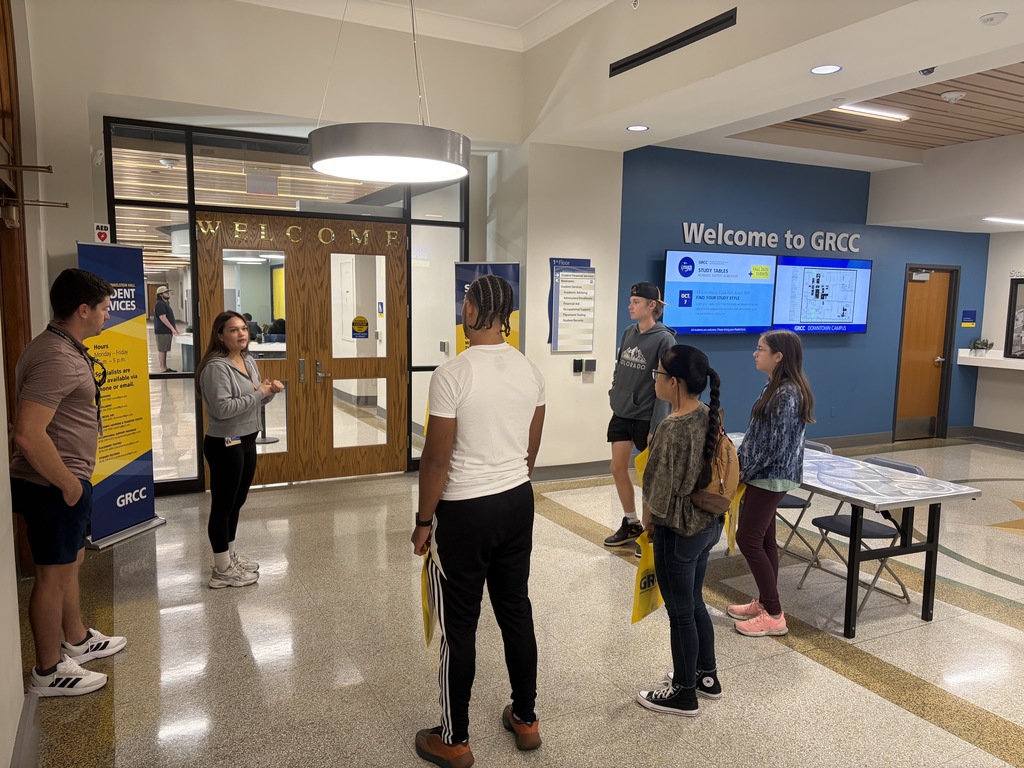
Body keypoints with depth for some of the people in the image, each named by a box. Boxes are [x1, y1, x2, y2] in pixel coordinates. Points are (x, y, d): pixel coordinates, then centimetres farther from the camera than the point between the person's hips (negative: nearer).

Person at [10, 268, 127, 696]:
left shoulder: (67, 350, 10)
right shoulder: (55, 359, -24)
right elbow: (27, 435, -31)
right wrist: (68, 484, -20)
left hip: (66, 482, 10)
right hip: (54, 486, -10)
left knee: (70, 564, 22)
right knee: (54, 575, 4)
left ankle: (78, 641, 39)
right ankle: (49, 672, 20)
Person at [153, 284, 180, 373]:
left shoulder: (165, 303, 18)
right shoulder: (160, 304, -14)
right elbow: (163, 318, -21)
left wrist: (175, 327, 18)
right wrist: (172, 328, -21)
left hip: (167, 331, 10)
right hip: (162, 331, -10)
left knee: (164, 350, 13)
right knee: (162, 350, -5)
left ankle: (165, 368, 19)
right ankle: (162, 369, -3)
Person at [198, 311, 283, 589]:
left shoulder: (249, 361, 9)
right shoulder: (216, 366, -19)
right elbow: (222, 408, -28)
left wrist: (270, 390, -3)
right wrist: (258, 394, -21)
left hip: (247, 440, 9)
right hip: (225, 444, -9)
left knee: (237, 502, 19)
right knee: (223, 504, 0)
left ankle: (230, 556, 34)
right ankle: (223, 571, 10)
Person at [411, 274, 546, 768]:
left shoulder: (453, 374, -19)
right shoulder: (530, 371, 1)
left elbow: (436, 458, -16)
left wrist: (423, 520, -4)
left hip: (464, 511, -6)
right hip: (518, 503, 7)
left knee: (459, 626, 8)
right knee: (516, 611, 18)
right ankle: (525, 719, 34)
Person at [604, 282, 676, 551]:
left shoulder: (664, 339, -13)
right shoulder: (628, 334, 5)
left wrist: (657, 425, -16)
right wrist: (614, 394, 5)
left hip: (646, 418, -6)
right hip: (621, 414, 6)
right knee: (618, 470, 10)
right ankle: (631, 525, 27)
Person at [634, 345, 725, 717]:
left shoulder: (672, 428, -27)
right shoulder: (710, 416, -1)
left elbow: (658, 488, -21)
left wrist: (648, 518, -3)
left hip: (678, 531, -8)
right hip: (708, 523, 9)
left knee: (680, 613, 10)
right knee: (695, 603, 24)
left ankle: (684, 693, 27)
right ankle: (707, 676, 41)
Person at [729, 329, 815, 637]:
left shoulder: (787, 393, -21)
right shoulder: (774, 388, 9)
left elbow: (777, 444, -22)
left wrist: (745, 471, -13)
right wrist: (738, 461, 11)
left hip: (771, 477, -10)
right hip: (765, 475, 10)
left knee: (748, 539, -5)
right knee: (763, 538, 15)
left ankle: (774, 615, 5)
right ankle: (764, 602, 27)